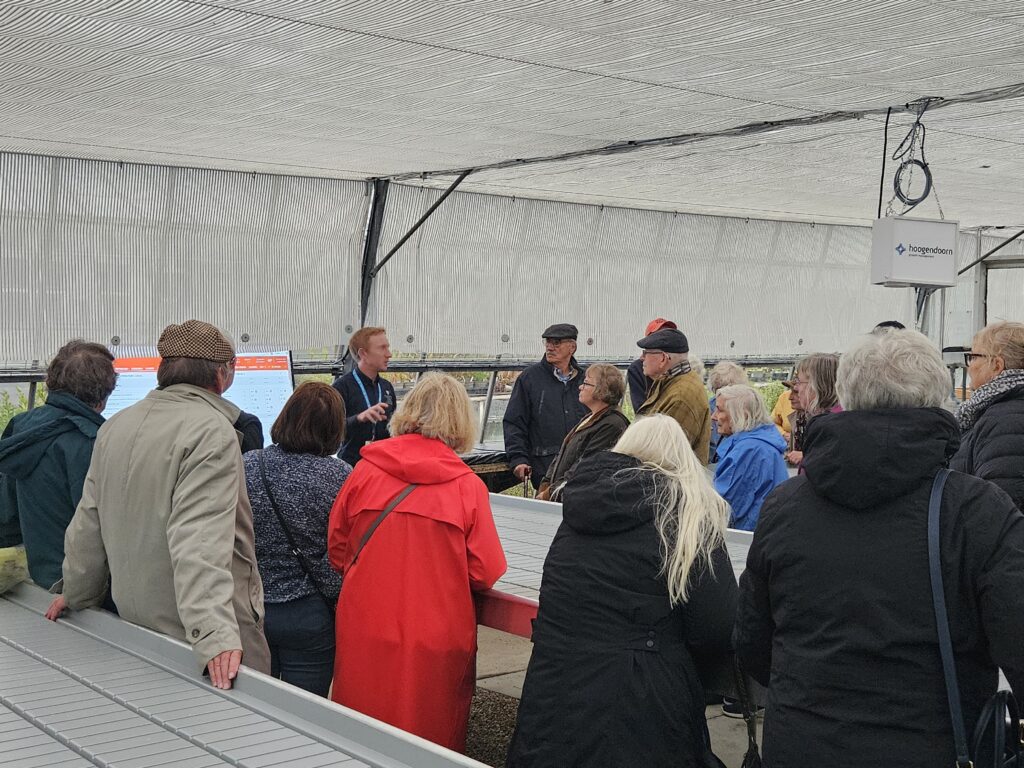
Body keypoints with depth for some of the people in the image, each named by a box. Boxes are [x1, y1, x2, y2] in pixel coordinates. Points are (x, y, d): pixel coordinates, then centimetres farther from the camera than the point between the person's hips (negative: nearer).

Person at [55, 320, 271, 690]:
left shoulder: (114, 427, 7)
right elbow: (200, 540, -28)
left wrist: (76, 595, 28)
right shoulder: (212, 431, -16)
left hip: (135, 625, 8)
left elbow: (88, 524, 14)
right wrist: (214, 636, -34)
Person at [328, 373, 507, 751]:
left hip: (365, 633, 2)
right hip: (436, 641, -2)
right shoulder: (468, 486, -10)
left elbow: (337, 549, 6)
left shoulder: (366, 470, -5)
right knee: (432, 745, 14)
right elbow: (486, 573, -4)